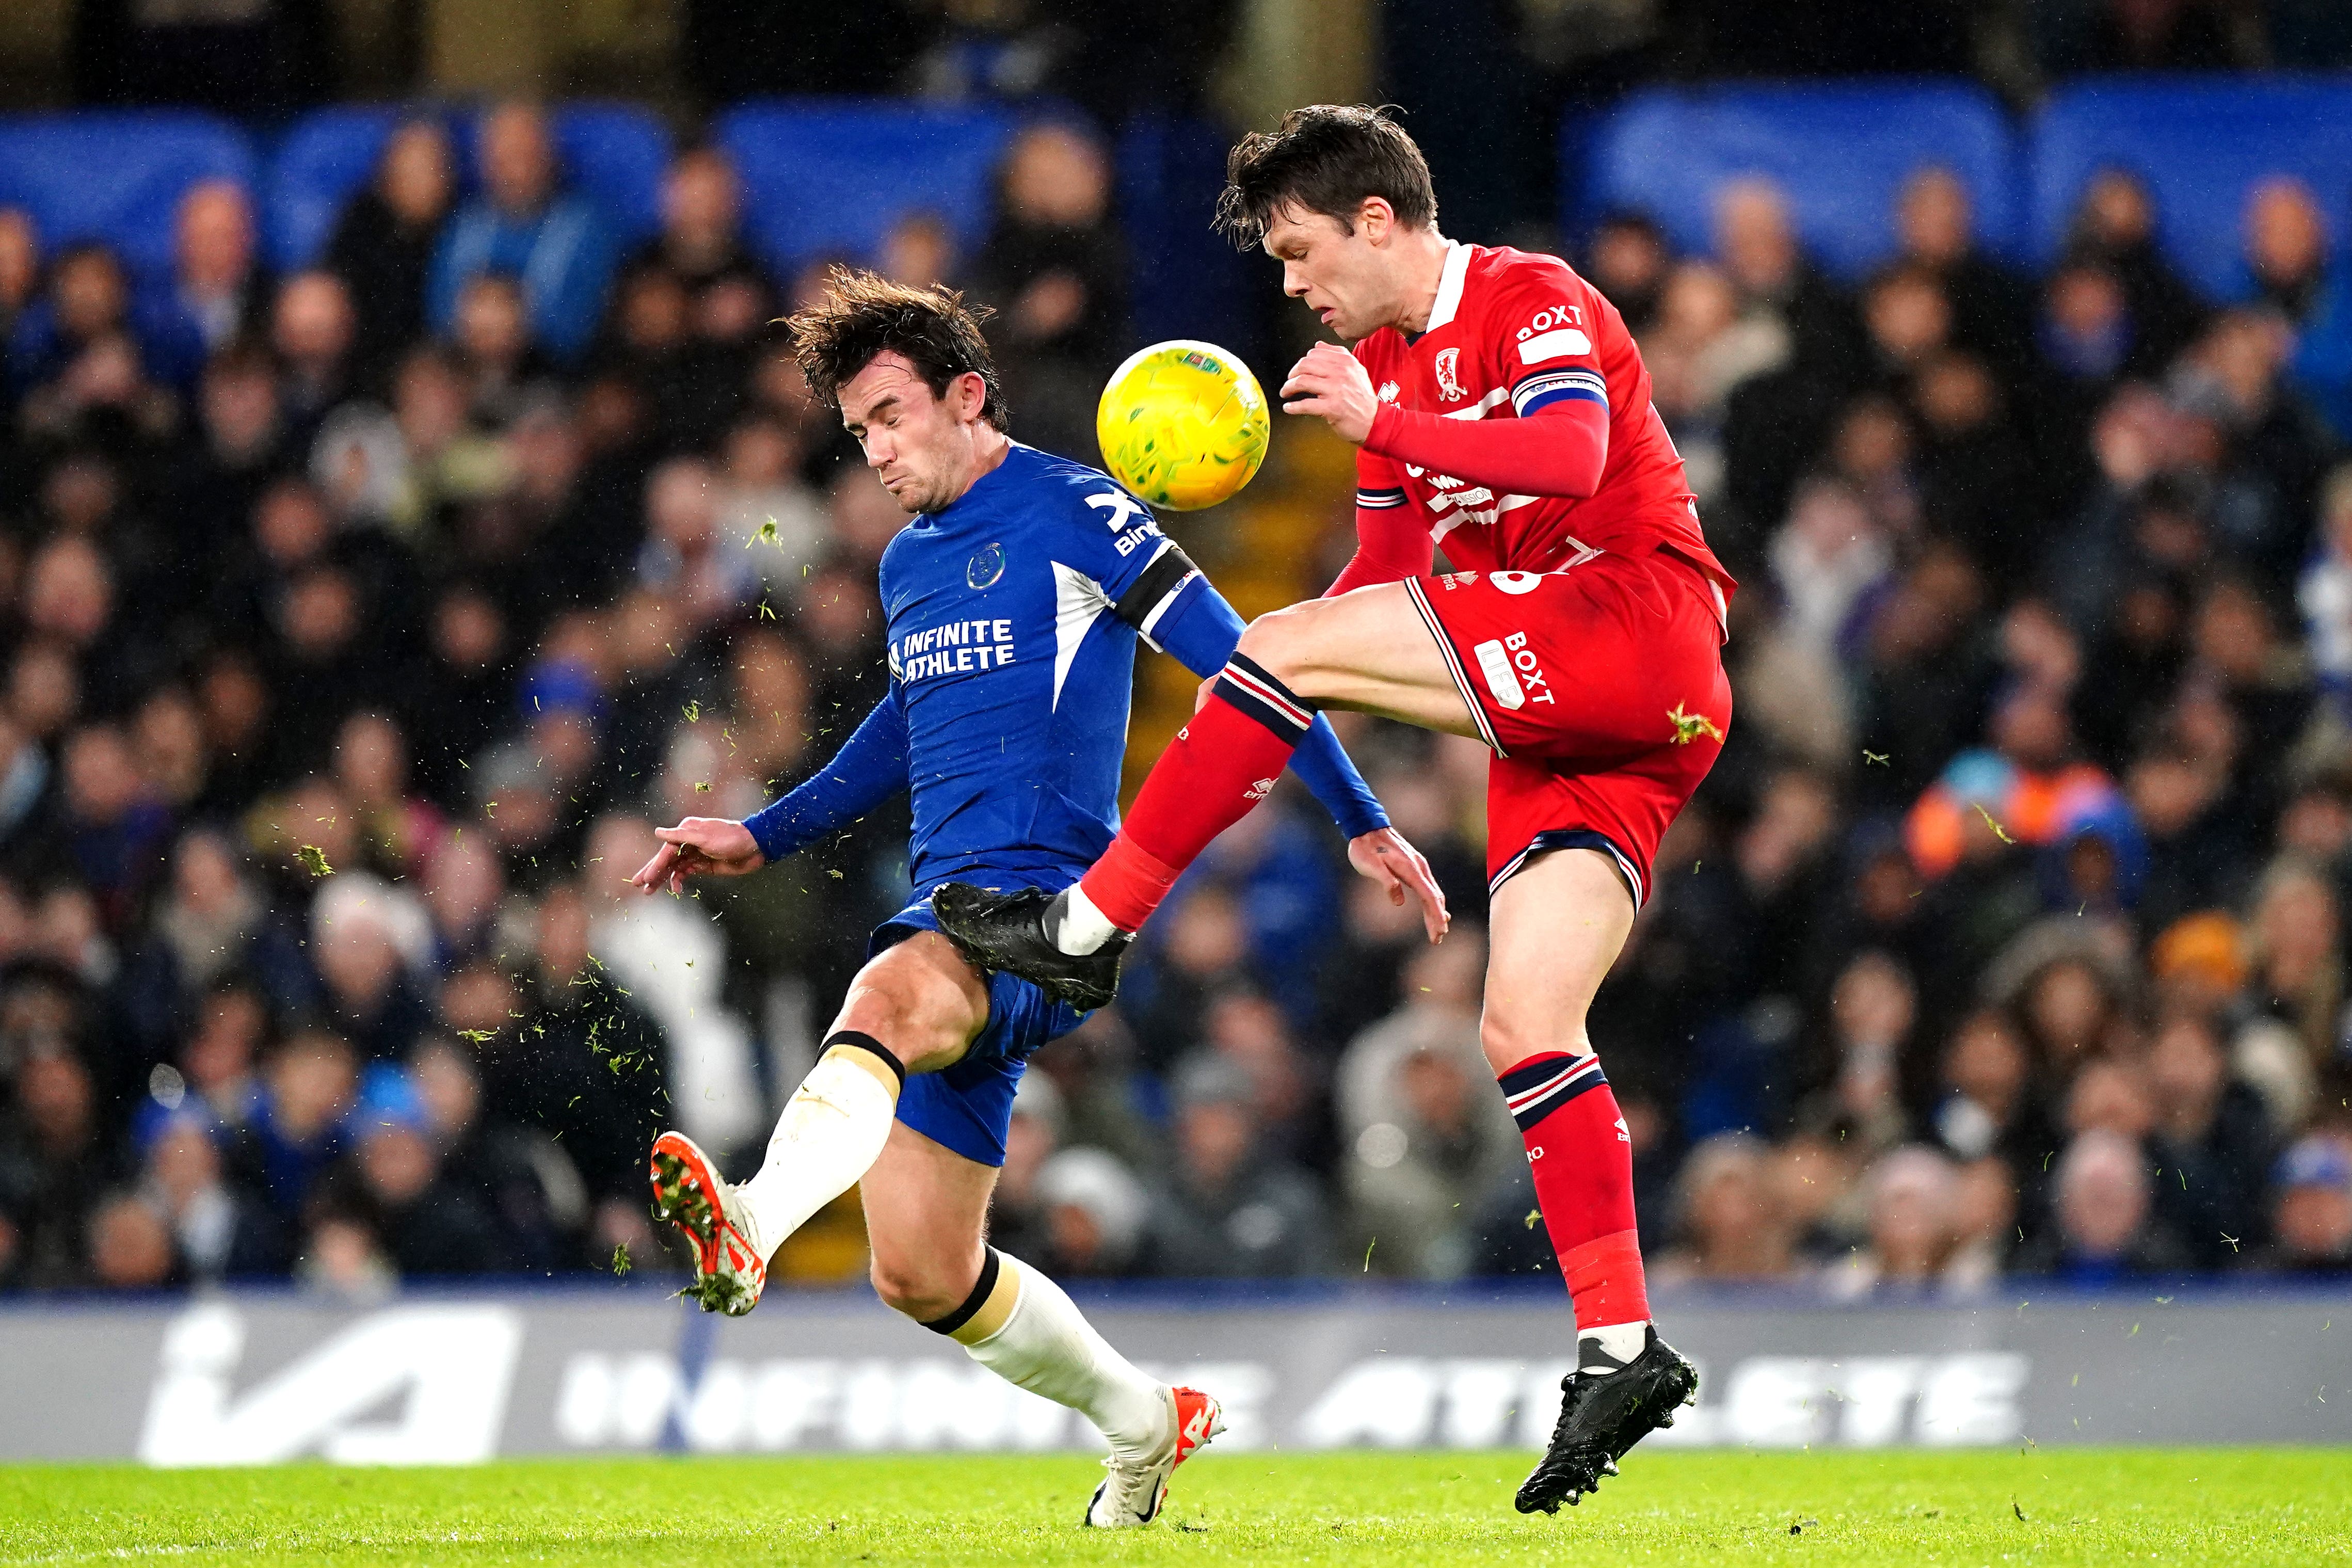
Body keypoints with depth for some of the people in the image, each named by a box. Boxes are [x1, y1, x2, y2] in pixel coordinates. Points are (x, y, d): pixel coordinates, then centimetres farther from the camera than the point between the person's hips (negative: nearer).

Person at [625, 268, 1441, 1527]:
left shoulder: (1071, 514, -4)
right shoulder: (907, 564, 19)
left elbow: (1235, 661, -5)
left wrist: (1361, 820, -6)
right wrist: (762, 839, 29)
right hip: (949, 915, 8)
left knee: (885, 996, -40)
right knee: (921, 1276, 3)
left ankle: (753, 1229, -67)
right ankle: (1142, 1424, 25)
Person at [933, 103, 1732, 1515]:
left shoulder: (1534, 301, -5)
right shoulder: (1389, 362, 21)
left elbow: (1570, 459, -24)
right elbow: (1389, 579, 26)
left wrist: (1383, 422, -22)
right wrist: (1259, 680, 11)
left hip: (1640, 620, -9)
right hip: (1563, 722, 9)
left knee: (1294, 647, -16)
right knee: (1527, 1025, -2)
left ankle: (1087, 929, -9)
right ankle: (1624, 1355, -6)